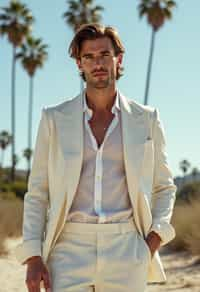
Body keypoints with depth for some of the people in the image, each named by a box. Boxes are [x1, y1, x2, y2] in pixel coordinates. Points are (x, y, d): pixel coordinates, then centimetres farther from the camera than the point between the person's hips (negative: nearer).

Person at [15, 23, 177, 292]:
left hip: (125, 248, 1)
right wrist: (32, 257, -4)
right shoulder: (55, 119, 5)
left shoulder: (146, 119, 7)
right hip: (70, 248, 0)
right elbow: (37, 193, 6)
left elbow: (164, 186, 15)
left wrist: (155, 238, -2)